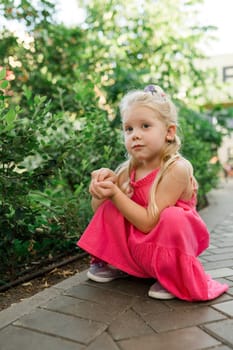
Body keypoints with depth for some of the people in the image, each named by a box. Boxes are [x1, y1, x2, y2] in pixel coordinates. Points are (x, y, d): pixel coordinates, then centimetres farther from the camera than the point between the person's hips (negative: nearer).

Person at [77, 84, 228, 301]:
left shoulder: (177, 169, -23)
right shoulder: (128, 170, -5)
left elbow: (149, 223, -25)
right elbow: (97, 210, 3)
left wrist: (115, 193, -29)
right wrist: (104, 181, -17)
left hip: (168, 248, -5)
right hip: (137, 249, 6)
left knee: (172, 217, -34)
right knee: (108, 206, -8)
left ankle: (176, 277, -9)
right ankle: (115, 264, 10)